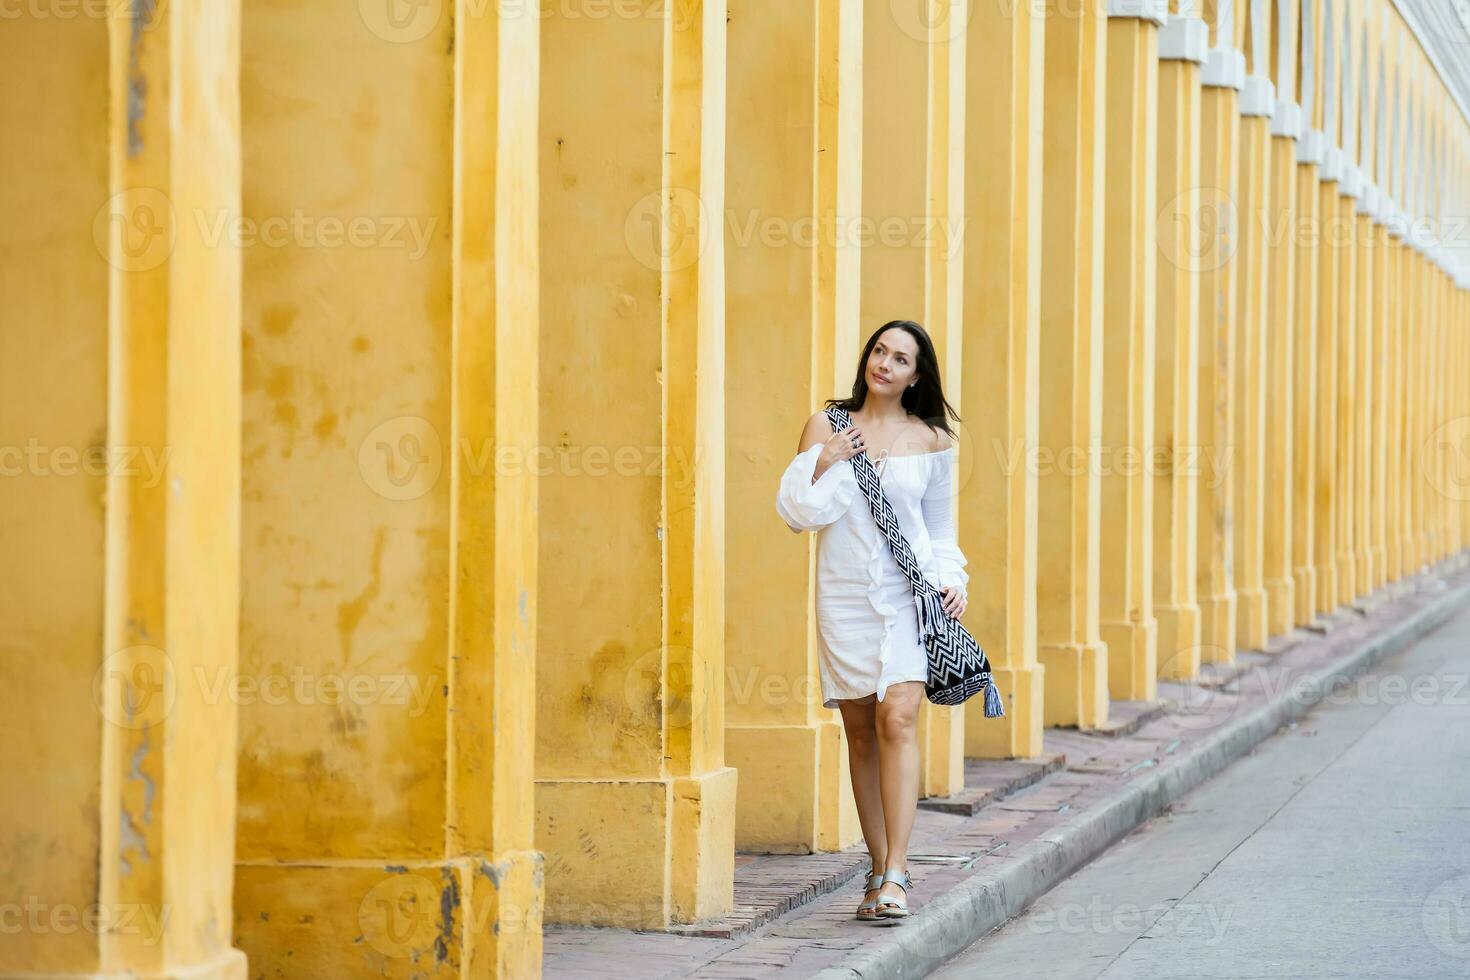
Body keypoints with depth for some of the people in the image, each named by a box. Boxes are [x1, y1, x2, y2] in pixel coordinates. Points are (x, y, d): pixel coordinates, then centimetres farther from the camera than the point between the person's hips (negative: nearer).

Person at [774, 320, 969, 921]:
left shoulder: (932, 440, 8)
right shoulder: (826, 427, 8)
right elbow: (795, 511, 6)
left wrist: (950, 580, 1)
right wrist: (824, 461, -8)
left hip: (908, 593, -2)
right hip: (844, 594, 2)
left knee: (897, 718, -16)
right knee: (861, 731, 4)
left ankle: (895, 876, -20)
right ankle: (878, 866, 13)